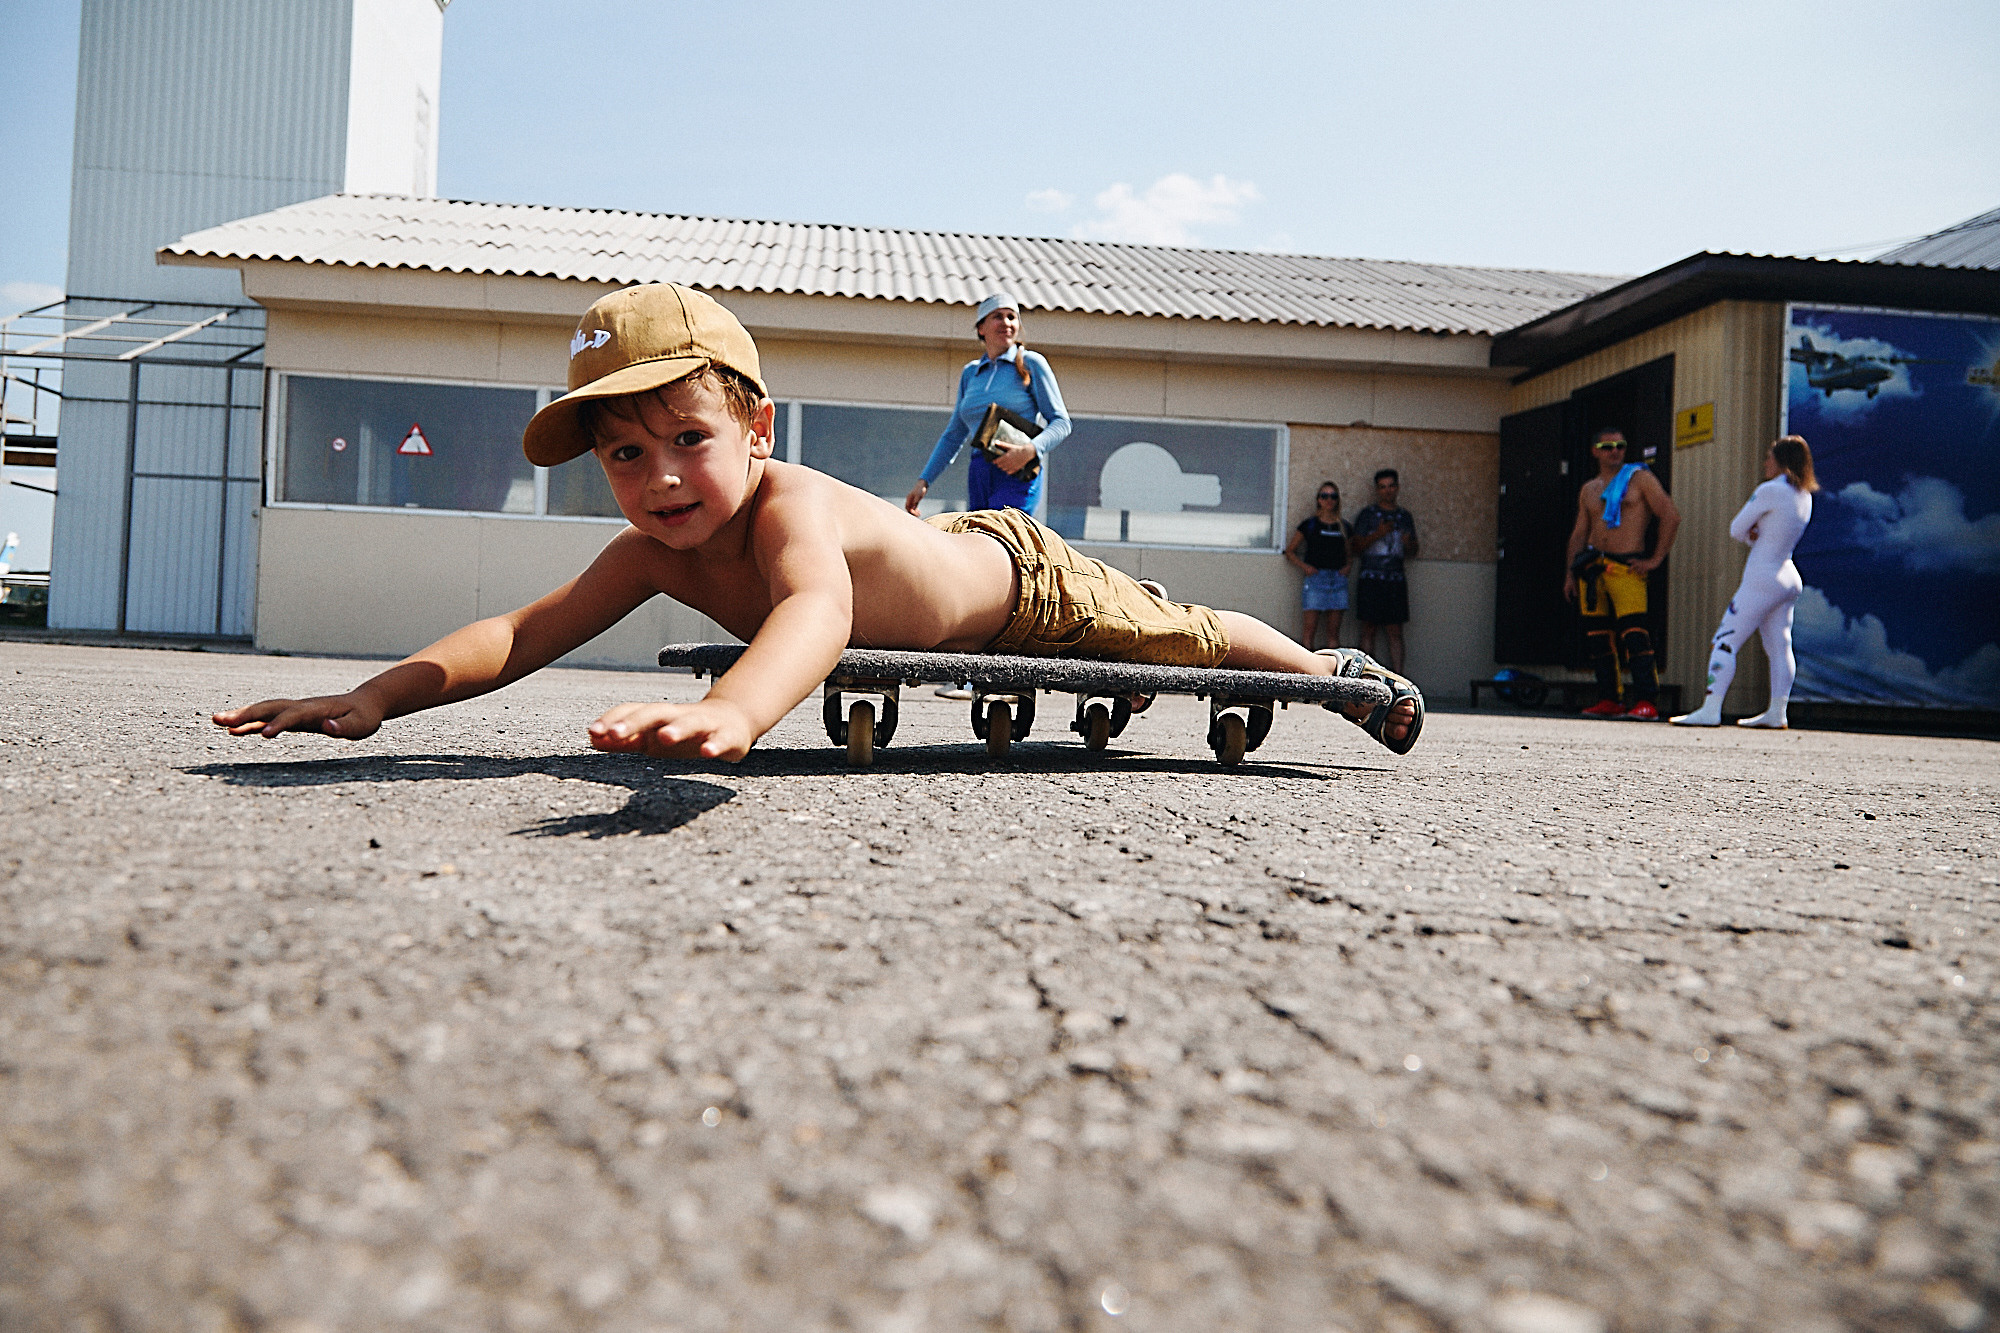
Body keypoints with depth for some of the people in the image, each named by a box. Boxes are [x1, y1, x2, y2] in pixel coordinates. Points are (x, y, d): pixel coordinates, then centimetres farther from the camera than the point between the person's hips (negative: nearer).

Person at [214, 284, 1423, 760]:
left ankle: (1333, 669, 42)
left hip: (1025, 582, -7)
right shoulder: (654, 552, -24)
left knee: (1178, 632, 15)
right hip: (952, 553, 7)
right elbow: (524, 632, -27)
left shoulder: (790, 507, -45)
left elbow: (818, 611, -68)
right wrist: (375, 696, -41)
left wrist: (733, 711, -88)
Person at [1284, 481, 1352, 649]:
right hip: (1316, 578, -3)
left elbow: (1350, 555, 25)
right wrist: (1304, 566, -5)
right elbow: (1290, 551, 9)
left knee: (1333, 632, 1)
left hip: (1338, 579, 3)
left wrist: (1347, 566, 5)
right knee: (1311, 628, -8)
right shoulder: (1309, 524, 5)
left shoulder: (1343, 526, 14)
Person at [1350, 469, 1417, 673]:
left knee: (1395, 632, -1)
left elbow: (1412, 554, 18)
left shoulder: (1405, 516, 16)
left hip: (1396, 580, 3)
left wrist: (1409, 544, -4)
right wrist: (1377, 535, -18)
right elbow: (1358, 543, -3)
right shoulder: (1367, 514, 7)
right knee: (1369, 630, -3)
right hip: (1371, 579, -2)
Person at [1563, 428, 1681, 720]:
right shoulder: (1589, 489, 18)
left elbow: (1671, 516, -3)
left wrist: (1656, 560, -7)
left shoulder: (1640, 478, 2)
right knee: (1597, 636, 4)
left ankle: (1646, 703, -17)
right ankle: (1609, 701, 10)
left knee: (1634, 635, -15)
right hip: (1592, 567, 6)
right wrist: (1570, 574, 12)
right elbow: (1579, 533, 21)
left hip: (1626, 568, -6)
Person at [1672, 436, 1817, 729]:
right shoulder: (1804, 495, 11)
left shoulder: (1771, 490, -14)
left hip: (1762, 581, -9)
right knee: (1779, 646, 11)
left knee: (1725, 642, -9)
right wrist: (1757, 535, 0)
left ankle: (1710, 710, -14)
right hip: (1789, 578, 9)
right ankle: (1776, 712, 13)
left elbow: (1737, 529, -8)